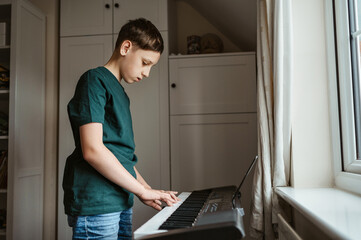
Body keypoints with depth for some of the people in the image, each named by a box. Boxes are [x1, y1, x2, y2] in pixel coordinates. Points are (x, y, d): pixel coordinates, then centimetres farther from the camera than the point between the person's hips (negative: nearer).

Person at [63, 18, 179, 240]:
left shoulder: (120, 93, 18)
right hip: (96, 206, -8)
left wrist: (148, 190, 12)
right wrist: (143, 190, -13)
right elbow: (92, 150, -20)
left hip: (121, 204, 9)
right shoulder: (95, 81, -9)